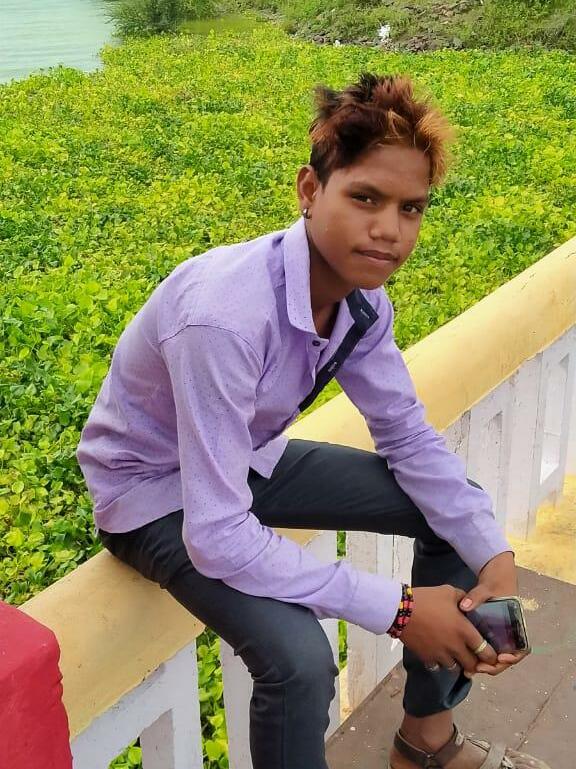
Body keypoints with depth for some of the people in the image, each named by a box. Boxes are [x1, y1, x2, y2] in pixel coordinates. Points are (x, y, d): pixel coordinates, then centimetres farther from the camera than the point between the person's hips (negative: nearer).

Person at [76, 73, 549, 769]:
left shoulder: (361, 297, -13)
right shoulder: (225, 315, -37)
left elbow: (409, 437, -1)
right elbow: (216, 537, -35)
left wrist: (494, 557, -14)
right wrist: (395, 609, -29)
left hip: (248, 462, 7)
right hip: (157, 493, -7)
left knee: (460, 509, 3)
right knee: (297, 658, -31)